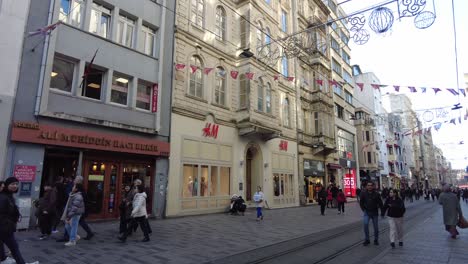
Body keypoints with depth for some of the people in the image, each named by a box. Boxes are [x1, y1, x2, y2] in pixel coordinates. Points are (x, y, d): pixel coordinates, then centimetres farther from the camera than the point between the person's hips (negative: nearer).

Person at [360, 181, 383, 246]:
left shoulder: (376, 194, -5)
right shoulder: (363, 193, -4)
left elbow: (380, 203, 1)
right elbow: (361, 203, 7)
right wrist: (363, 210, 2)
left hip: (374, 213, 1)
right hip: (367, 212, 0)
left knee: (376, 227, 8)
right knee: (365, 224, -17)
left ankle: (376, 240, 27)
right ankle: (367, 239, -3)